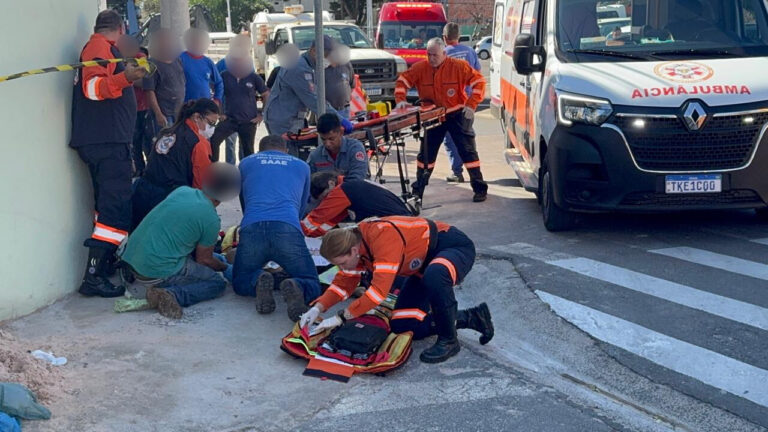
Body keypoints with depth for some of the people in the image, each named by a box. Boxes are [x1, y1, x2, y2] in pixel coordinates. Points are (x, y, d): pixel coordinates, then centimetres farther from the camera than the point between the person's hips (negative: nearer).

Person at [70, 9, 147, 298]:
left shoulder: (97, 46, 23)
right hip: (108, 143, -11)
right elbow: (93, 87, -25)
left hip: (106, 142, 11)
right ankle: (93, 278, -18)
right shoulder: (101, 46, -8)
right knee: (116, 209, -14)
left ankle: (106, 267, 26)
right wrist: (124, 78, -42)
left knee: (109, 206, 19)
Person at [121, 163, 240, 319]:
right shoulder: (211, 220, -11)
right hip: (158, 271, -8)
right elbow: (204, 260, 4)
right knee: (218, 283, 6)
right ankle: (172, 294, -16)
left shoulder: (182, 190, 7)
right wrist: (225, 267, 25)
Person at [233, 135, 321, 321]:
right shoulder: (301, 166, 30)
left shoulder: (246, 163, 29)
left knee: (240, 283, 23)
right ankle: (296, 288, -24)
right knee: (312, 286, 12)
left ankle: (258, 281, -13)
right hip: (288, 228, -1)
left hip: (252, 227, 1)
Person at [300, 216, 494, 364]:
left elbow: (380, 289, -39)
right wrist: (318, 308, -10)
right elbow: (345, 282, 5)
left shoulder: (384, 237, -36)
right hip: (426, 264, 9)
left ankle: (448, 341, -22)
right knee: (402, 325, -3)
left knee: (434, 276, -44)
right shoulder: (353, 242, -7)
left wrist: (341, 317, -32)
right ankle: (471, 317, 9)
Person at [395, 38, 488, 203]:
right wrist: (400, 100, -15)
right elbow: (403, 80, 0)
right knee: (426, 153, 9)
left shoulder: (458, 66, -13)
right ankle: (418, 190, 21)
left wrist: (471, 105, -19)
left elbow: (478, 81, -12)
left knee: (468, 151, -2)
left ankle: (480, 188, 5)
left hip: (457, 115, -3)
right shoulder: (420, 68, -6)